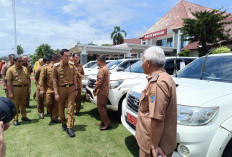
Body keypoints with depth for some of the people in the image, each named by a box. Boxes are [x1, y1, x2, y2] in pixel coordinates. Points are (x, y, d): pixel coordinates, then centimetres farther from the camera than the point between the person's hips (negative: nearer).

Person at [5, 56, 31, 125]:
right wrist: (10, 92, -14)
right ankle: (15, 119, 15)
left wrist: (28, 88, 9)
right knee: (15, 105, 4)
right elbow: (8, 82, -10)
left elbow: (28, 79, 14)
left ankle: (24, 116, 29)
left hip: (24, 88, 5)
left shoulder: (25, 69, 8)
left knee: (23, 104, 16)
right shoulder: (10, 70, -6)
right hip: (15, 88, -4)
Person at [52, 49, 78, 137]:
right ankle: (63, 123, 36)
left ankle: (69, 127, 5)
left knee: (71, 108, -1)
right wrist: (56, 93, -10)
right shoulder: (56, 67, -6)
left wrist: (76, 89, 5)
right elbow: (54, 81, -5)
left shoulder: (72, 66, 2)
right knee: (61, 108, 13)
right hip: (61, 89, -1)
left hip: (71, 89, 1)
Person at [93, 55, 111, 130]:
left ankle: (107, 124, 0)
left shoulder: (102, 69, -18)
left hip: (101, 92, -10)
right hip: (105, 91, 10)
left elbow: (99, 82, -22)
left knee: (100, 108, -4)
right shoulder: (106, 68, 15)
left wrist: (95, 90, -11)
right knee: (103, 107, 17)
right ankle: (103, 122, 27)